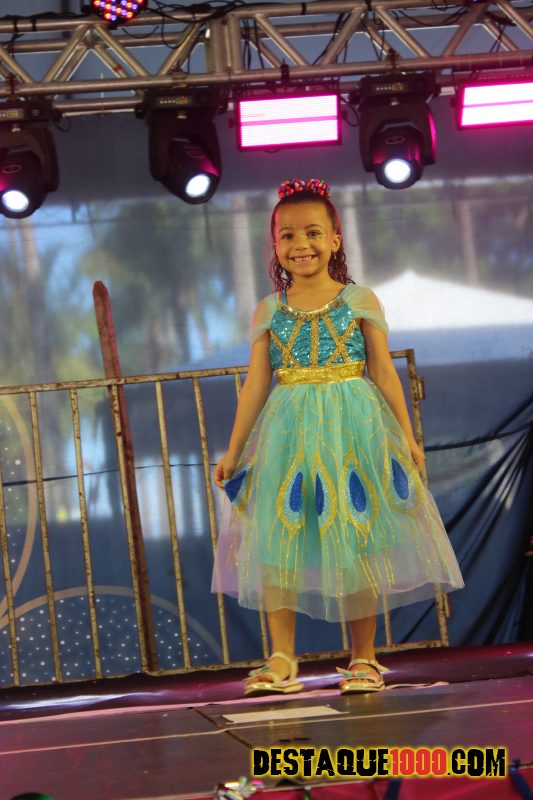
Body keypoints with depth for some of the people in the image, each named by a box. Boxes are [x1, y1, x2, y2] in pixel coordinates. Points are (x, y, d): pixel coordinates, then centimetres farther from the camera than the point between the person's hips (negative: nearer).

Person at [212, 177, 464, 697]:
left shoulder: (360, 301, 4)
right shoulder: (268, 311, 8)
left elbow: (384, 372, 5)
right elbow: (256, 383, 8)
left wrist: (407, 437, 2)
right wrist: (234, 451, 5)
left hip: (354, 429, -1)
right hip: (287, 435, 1)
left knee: (355, 542, 1)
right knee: (278, 539, -5)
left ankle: (363, 659, 10)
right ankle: (282, 660, 0)